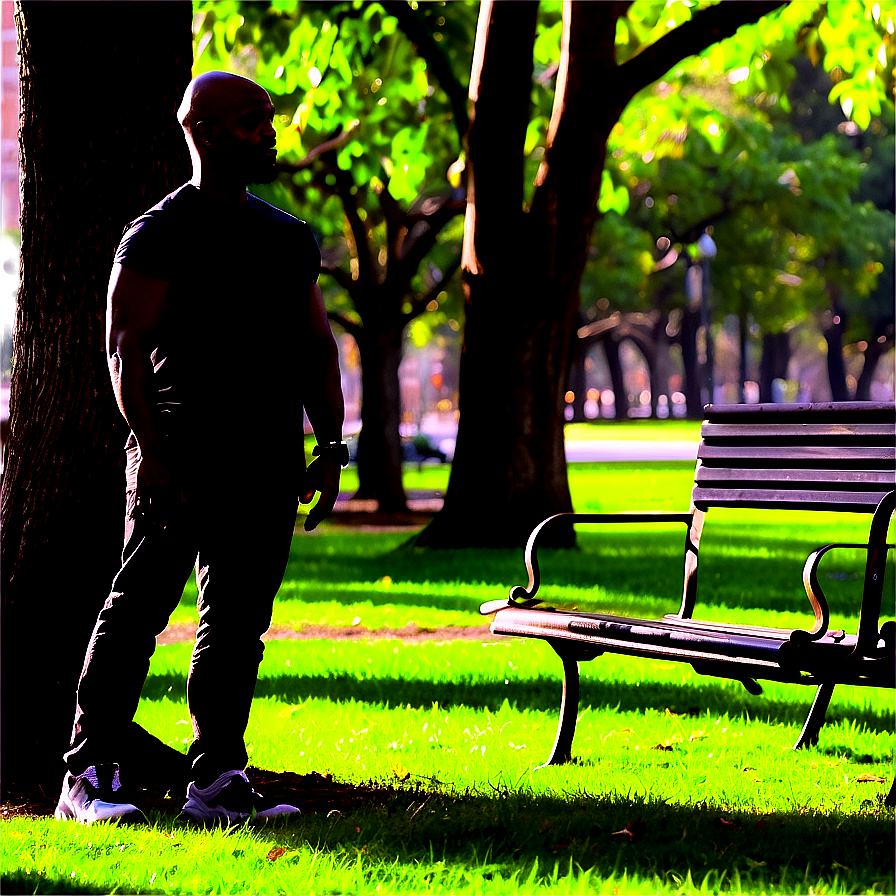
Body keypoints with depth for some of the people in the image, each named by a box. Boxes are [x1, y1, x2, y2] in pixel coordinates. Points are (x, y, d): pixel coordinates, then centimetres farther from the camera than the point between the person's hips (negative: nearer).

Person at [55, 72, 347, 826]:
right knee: (139, 608, -7)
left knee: (237, 623, 6)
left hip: (269, 462, 6)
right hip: (183, 452, -6)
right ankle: (91, 778, -3)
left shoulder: (290, 238, 17)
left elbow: (317, 347, 20)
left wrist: (330, 445, 10)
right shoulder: (160, 237, -3)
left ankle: (217, 780, 11)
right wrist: (151, 449, -17)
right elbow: (127, 348, -8)